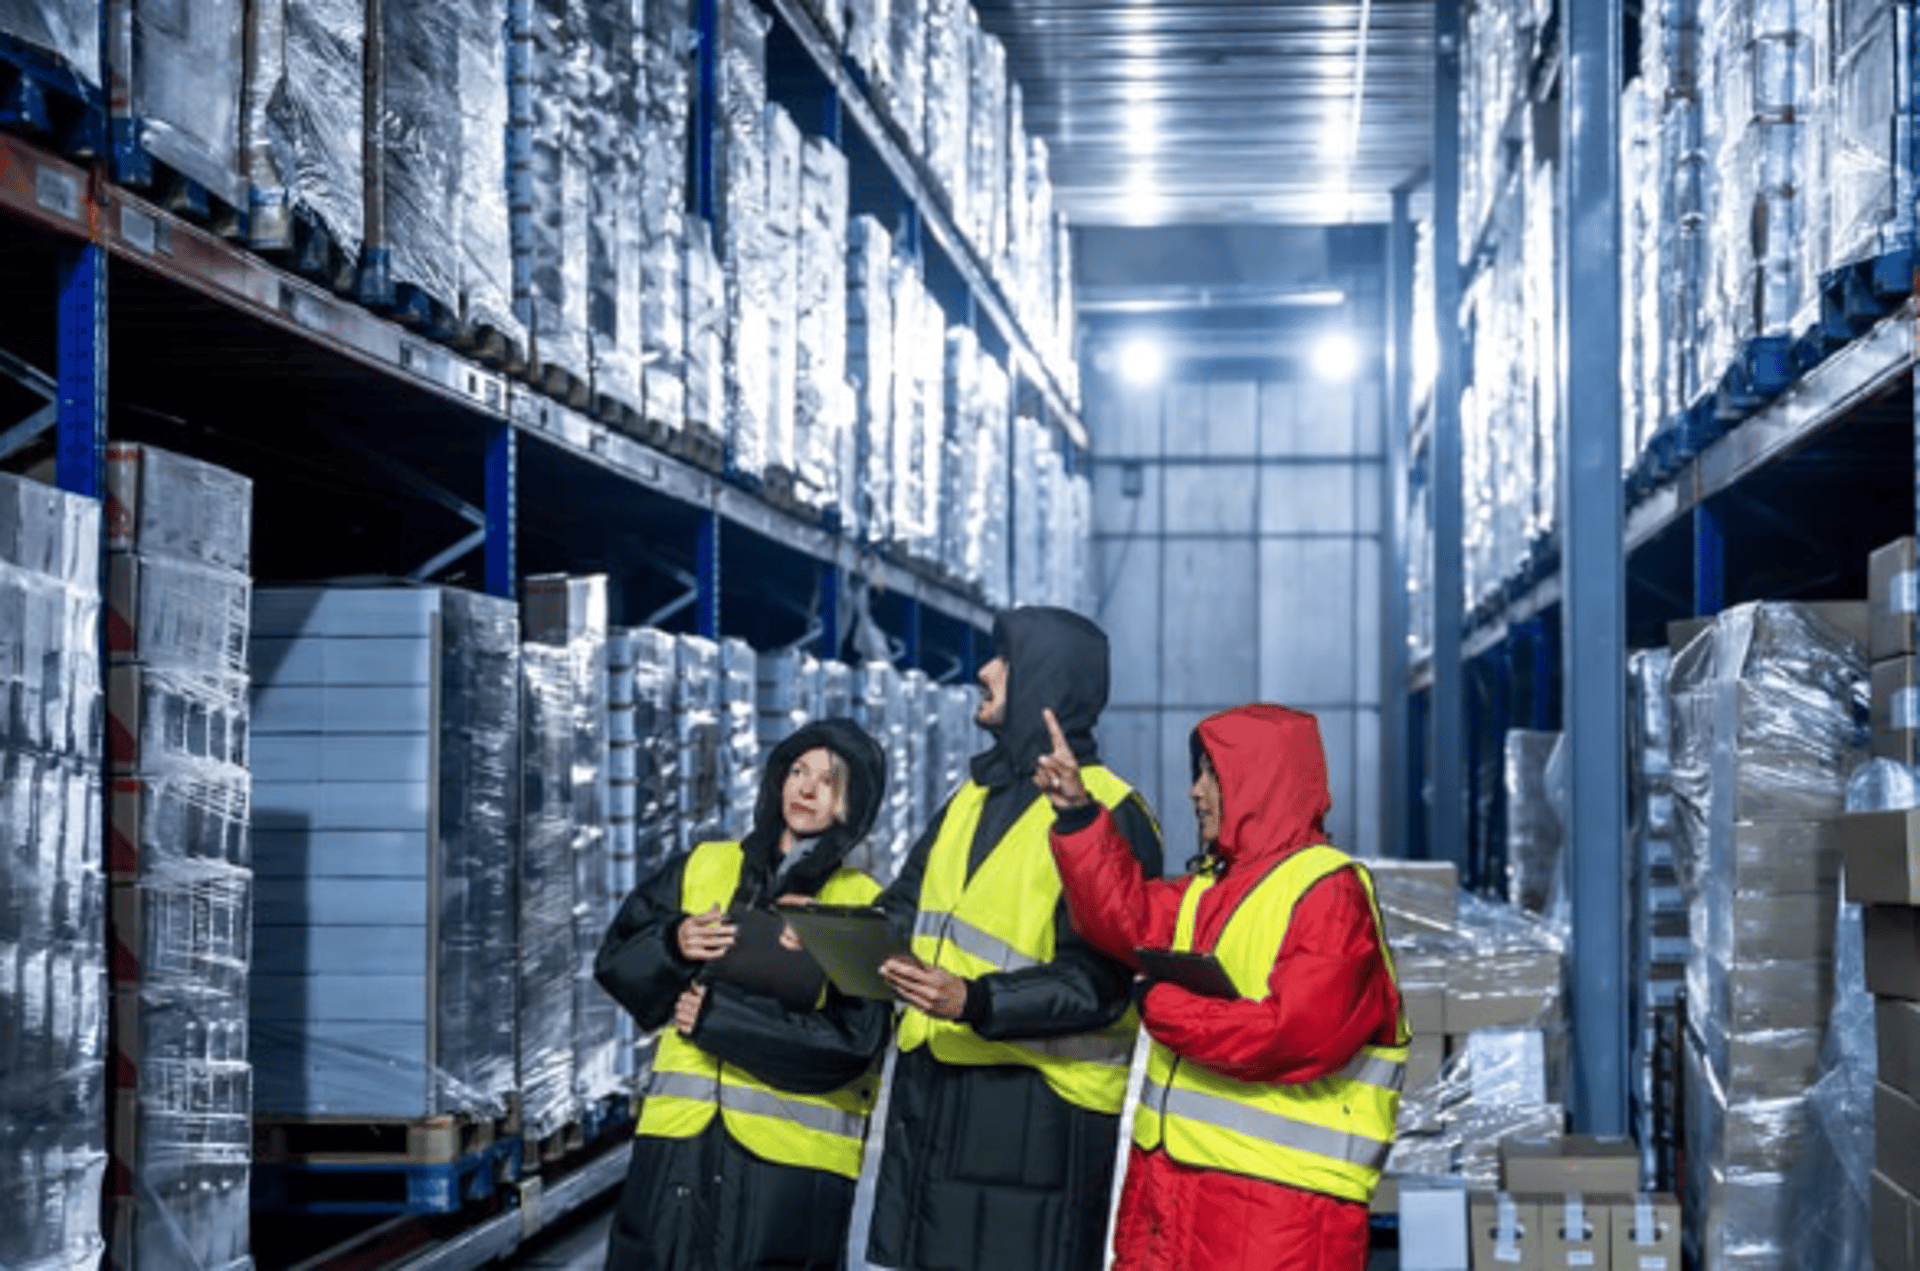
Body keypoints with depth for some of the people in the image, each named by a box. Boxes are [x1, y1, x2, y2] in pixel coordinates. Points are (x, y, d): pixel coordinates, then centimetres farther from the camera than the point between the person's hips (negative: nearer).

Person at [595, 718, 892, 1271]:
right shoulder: (704, 867, 12)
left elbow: (853, 1041, -9)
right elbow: (616, 959, 13)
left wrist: (716, 1017, -12)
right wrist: (674, 944, -9)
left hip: (790, 1156, -3)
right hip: (681, 1138, 3)